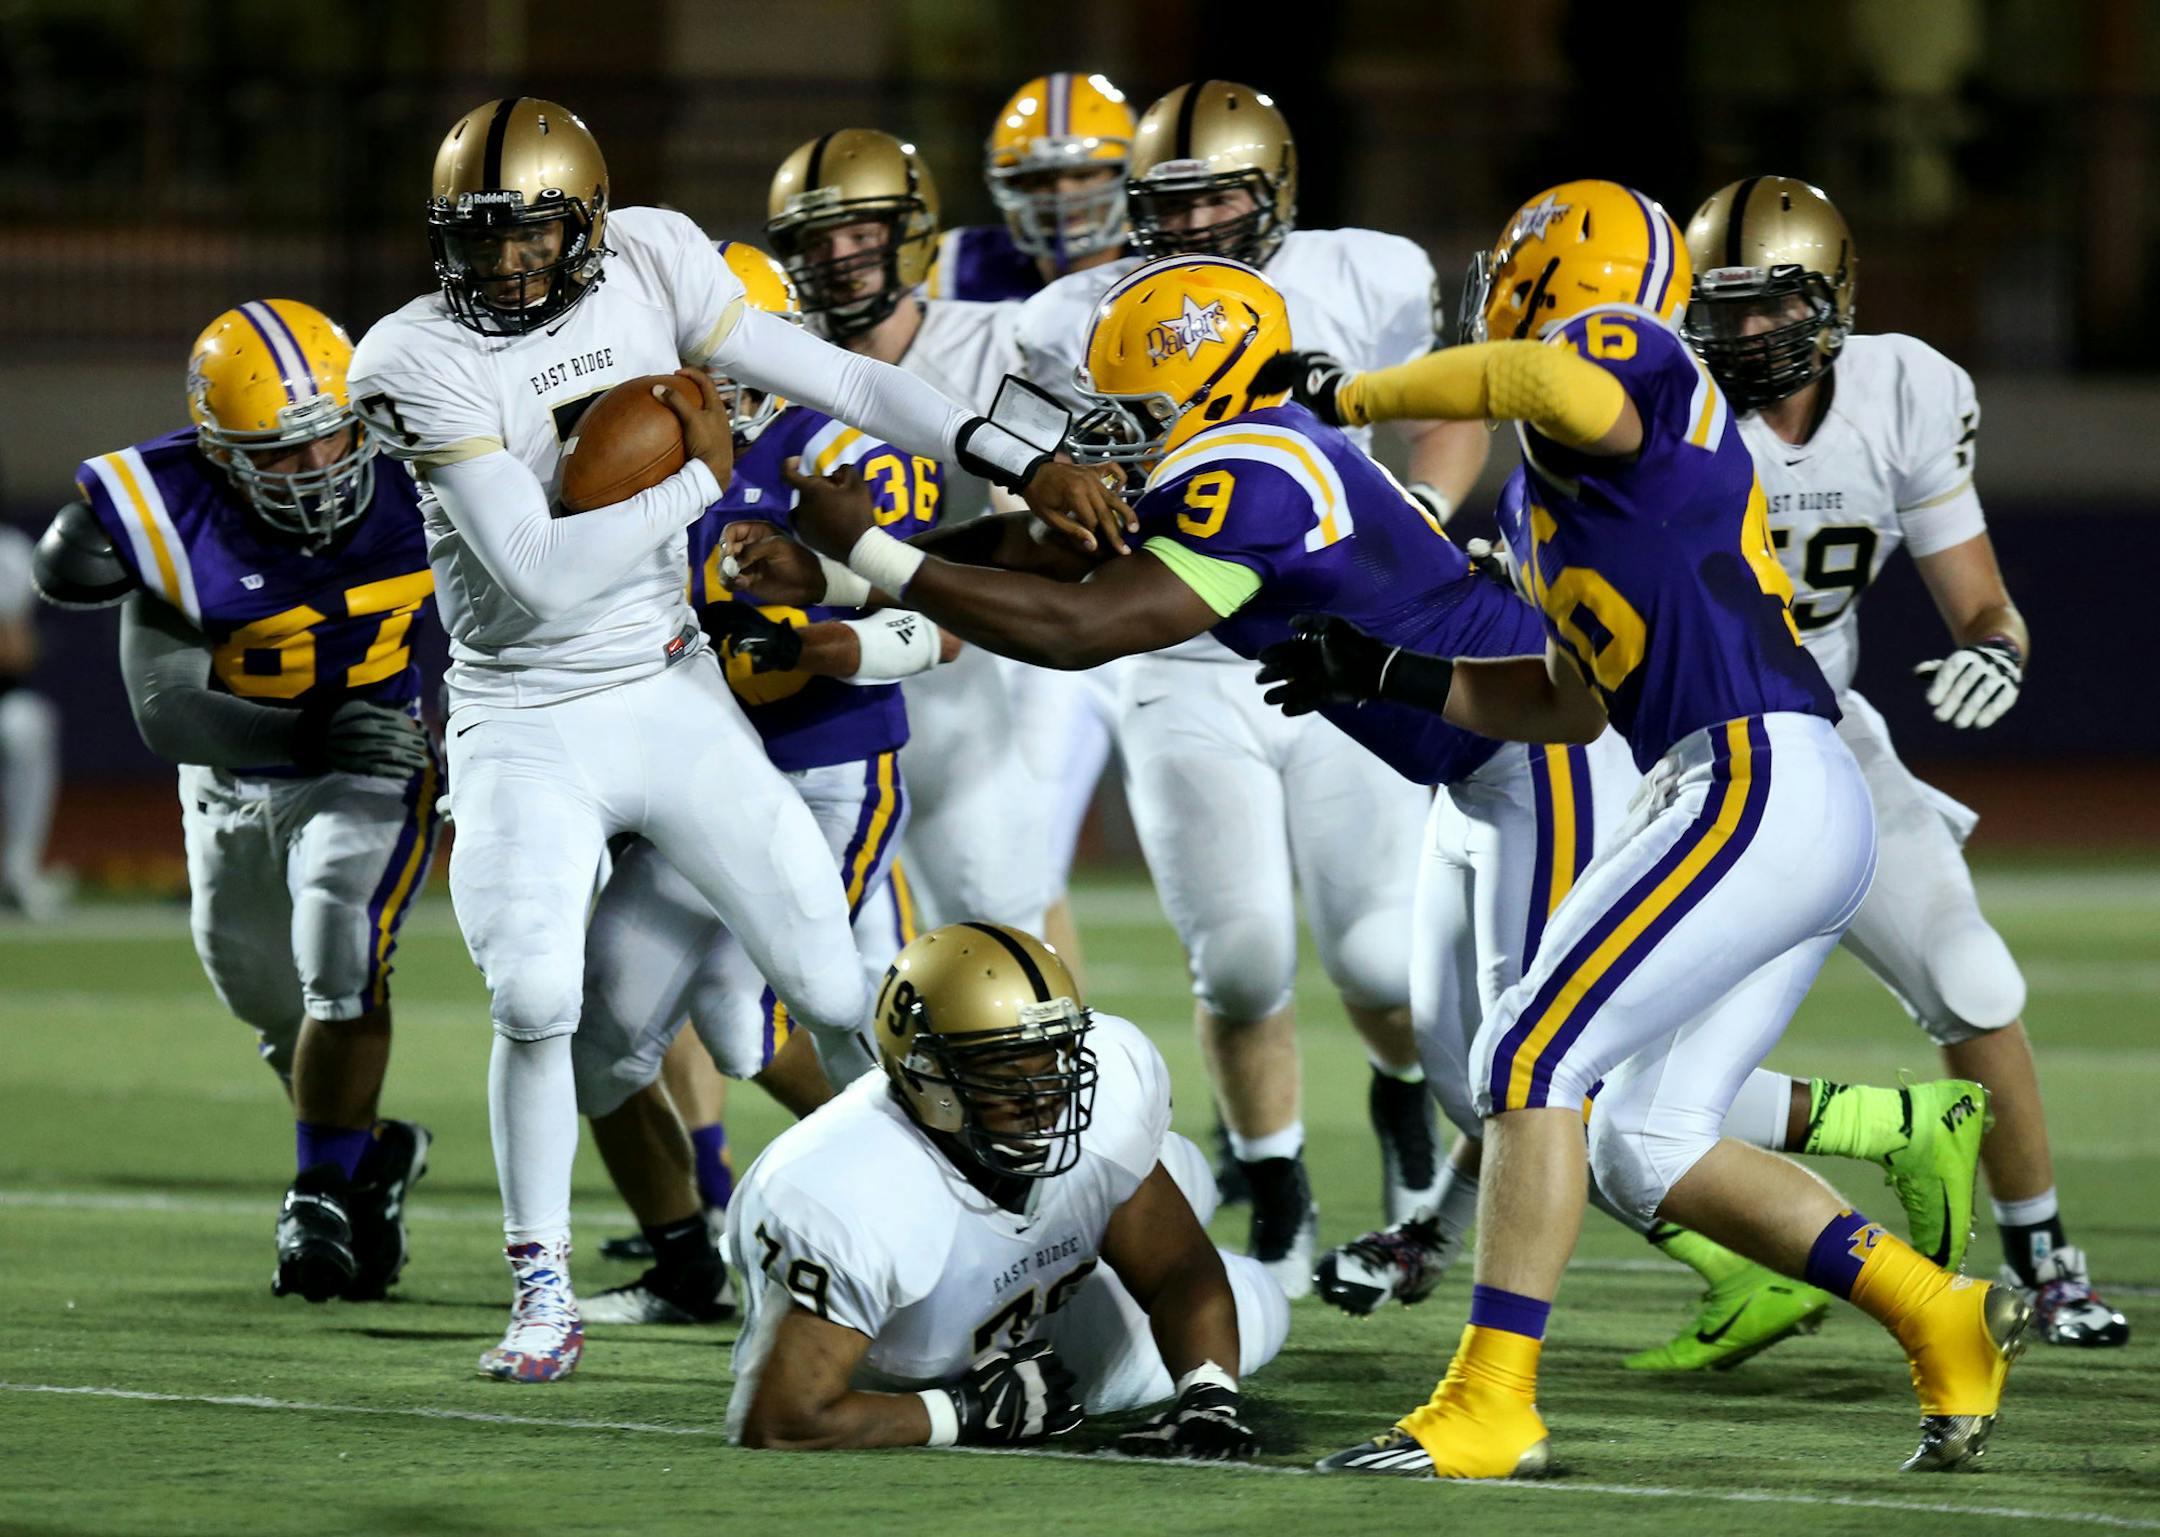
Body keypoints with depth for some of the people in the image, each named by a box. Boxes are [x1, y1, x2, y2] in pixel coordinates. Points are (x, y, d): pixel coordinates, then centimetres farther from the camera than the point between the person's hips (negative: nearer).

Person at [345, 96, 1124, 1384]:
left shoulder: (649, 269, -6)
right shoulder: (425, 362, -18)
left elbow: (844, 382, -1)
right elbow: (540, 575, -25)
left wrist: (1026, 466, -7)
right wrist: (699, 480, -16)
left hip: (677, 698, 4)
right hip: (531, 732, -4)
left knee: (834, 984, 1)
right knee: (536, 999, -22)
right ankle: (545, 1295, -3)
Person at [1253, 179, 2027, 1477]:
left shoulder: (1625, 360, -4)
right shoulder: (1554, 495, 24)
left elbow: (1563, 387, -31)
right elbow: (1574, 700, 26)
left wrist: (1350, 394, -21)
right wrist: (1392, 677, 19)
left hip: (1760, 783, -10)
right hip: (1810, 822, 10)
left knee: (1529, 1060, -10)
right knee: (1646, 1147, 10)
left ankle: (1492, 1404, -10)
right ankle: (1941, 1320, 11)